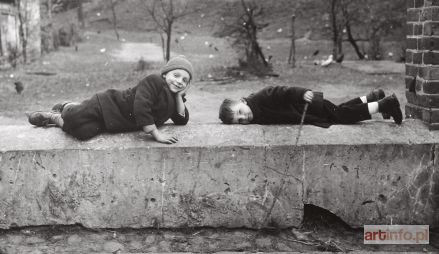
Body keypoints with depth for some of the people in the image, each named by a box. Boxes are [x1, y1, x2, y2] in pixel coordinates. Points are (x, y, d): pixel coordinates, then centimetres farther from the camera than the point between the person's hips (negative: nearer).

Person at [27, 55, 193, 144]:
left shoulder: (171, 97, 9)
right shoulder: (153, 81, -18)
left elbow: (182, 120, 6)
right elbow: (140, 108, -30)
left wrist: (179, 96, -3)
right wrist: (156, 134, -29)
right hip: (108, 105, -7)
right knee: (74, 119, -22)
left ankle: (67, 107, 28)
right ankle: (52, 116, 14)